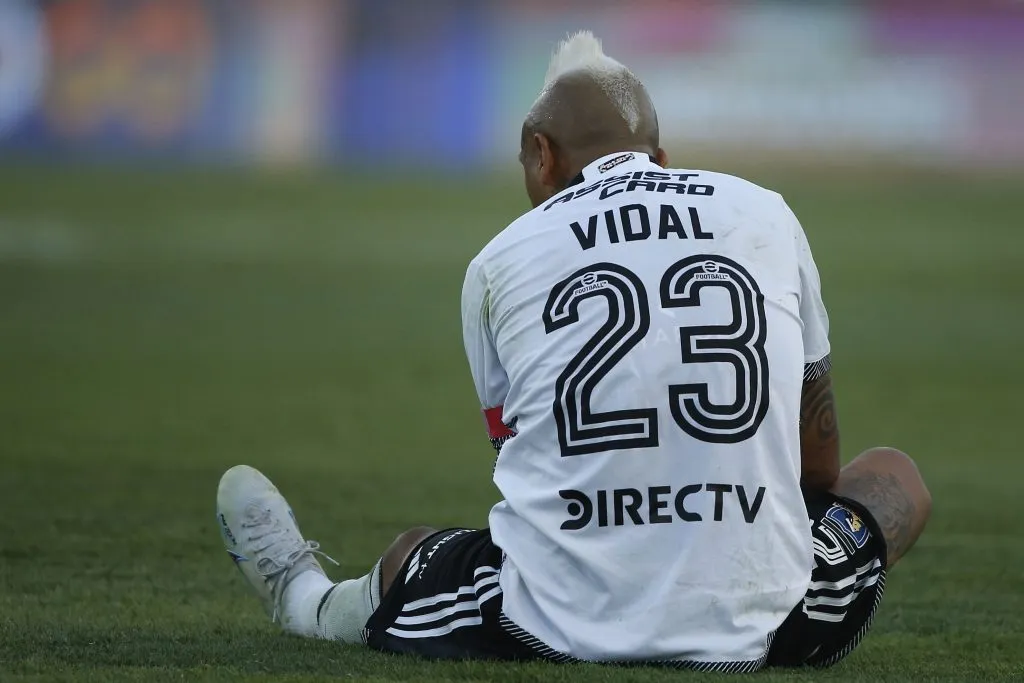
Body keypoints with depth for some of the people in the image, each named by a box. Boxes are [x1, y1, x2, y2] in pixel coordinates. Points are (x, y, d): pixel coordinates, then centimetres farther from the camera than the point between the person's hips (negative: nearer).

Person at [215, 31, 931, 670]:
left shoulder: (501, 261, 8)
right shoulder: (766, 215, 9)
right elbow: (820, 462, 18)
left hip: (558, 632, 0)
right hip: (752, 630, 0)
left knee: (412, 554, 31)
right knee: (896, 474, 28)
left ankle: (310, 600, 62)